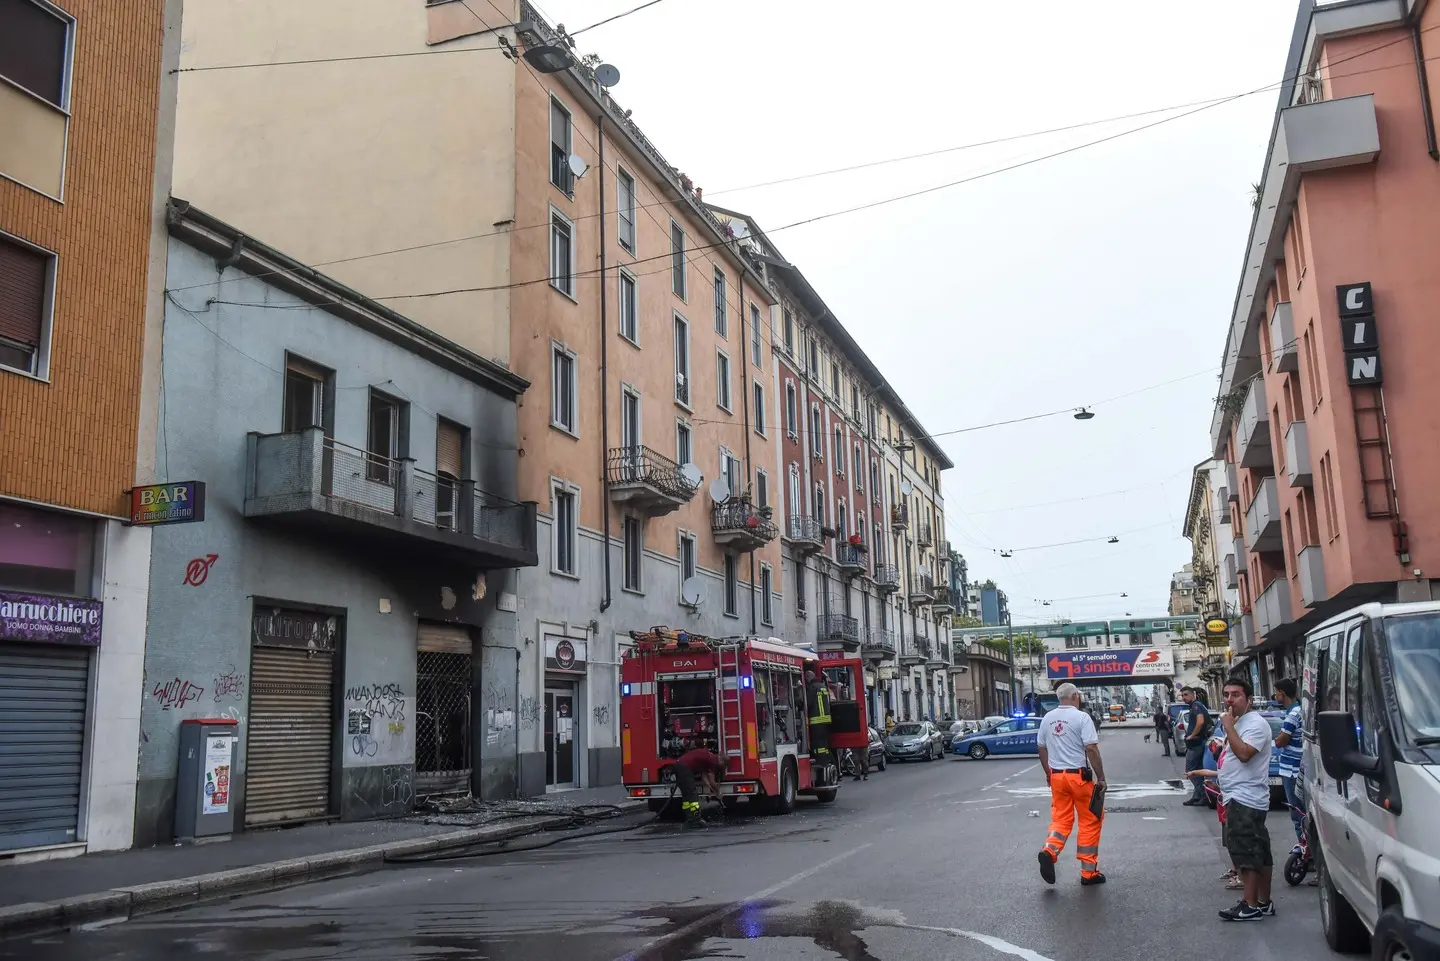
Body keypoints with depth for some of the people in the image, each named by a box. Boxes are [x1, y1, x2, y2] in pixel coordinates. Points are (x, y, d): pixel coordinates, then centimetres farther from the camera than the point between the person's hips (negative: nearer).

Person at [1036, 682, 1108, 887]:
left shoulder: (1048, 718, 7)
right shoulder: (1081, 717, -11)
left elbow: (1041, 748, 14)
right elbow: (1091, 749, -16)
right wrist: (1101, 777, -9)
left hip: (1057, 776, 5)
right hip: (1079, 775, -5)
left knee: (1061, 819, 11)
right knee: (1090, 821, 8)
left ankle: (1049, 851, -16)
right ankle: (1088, 872, 10)